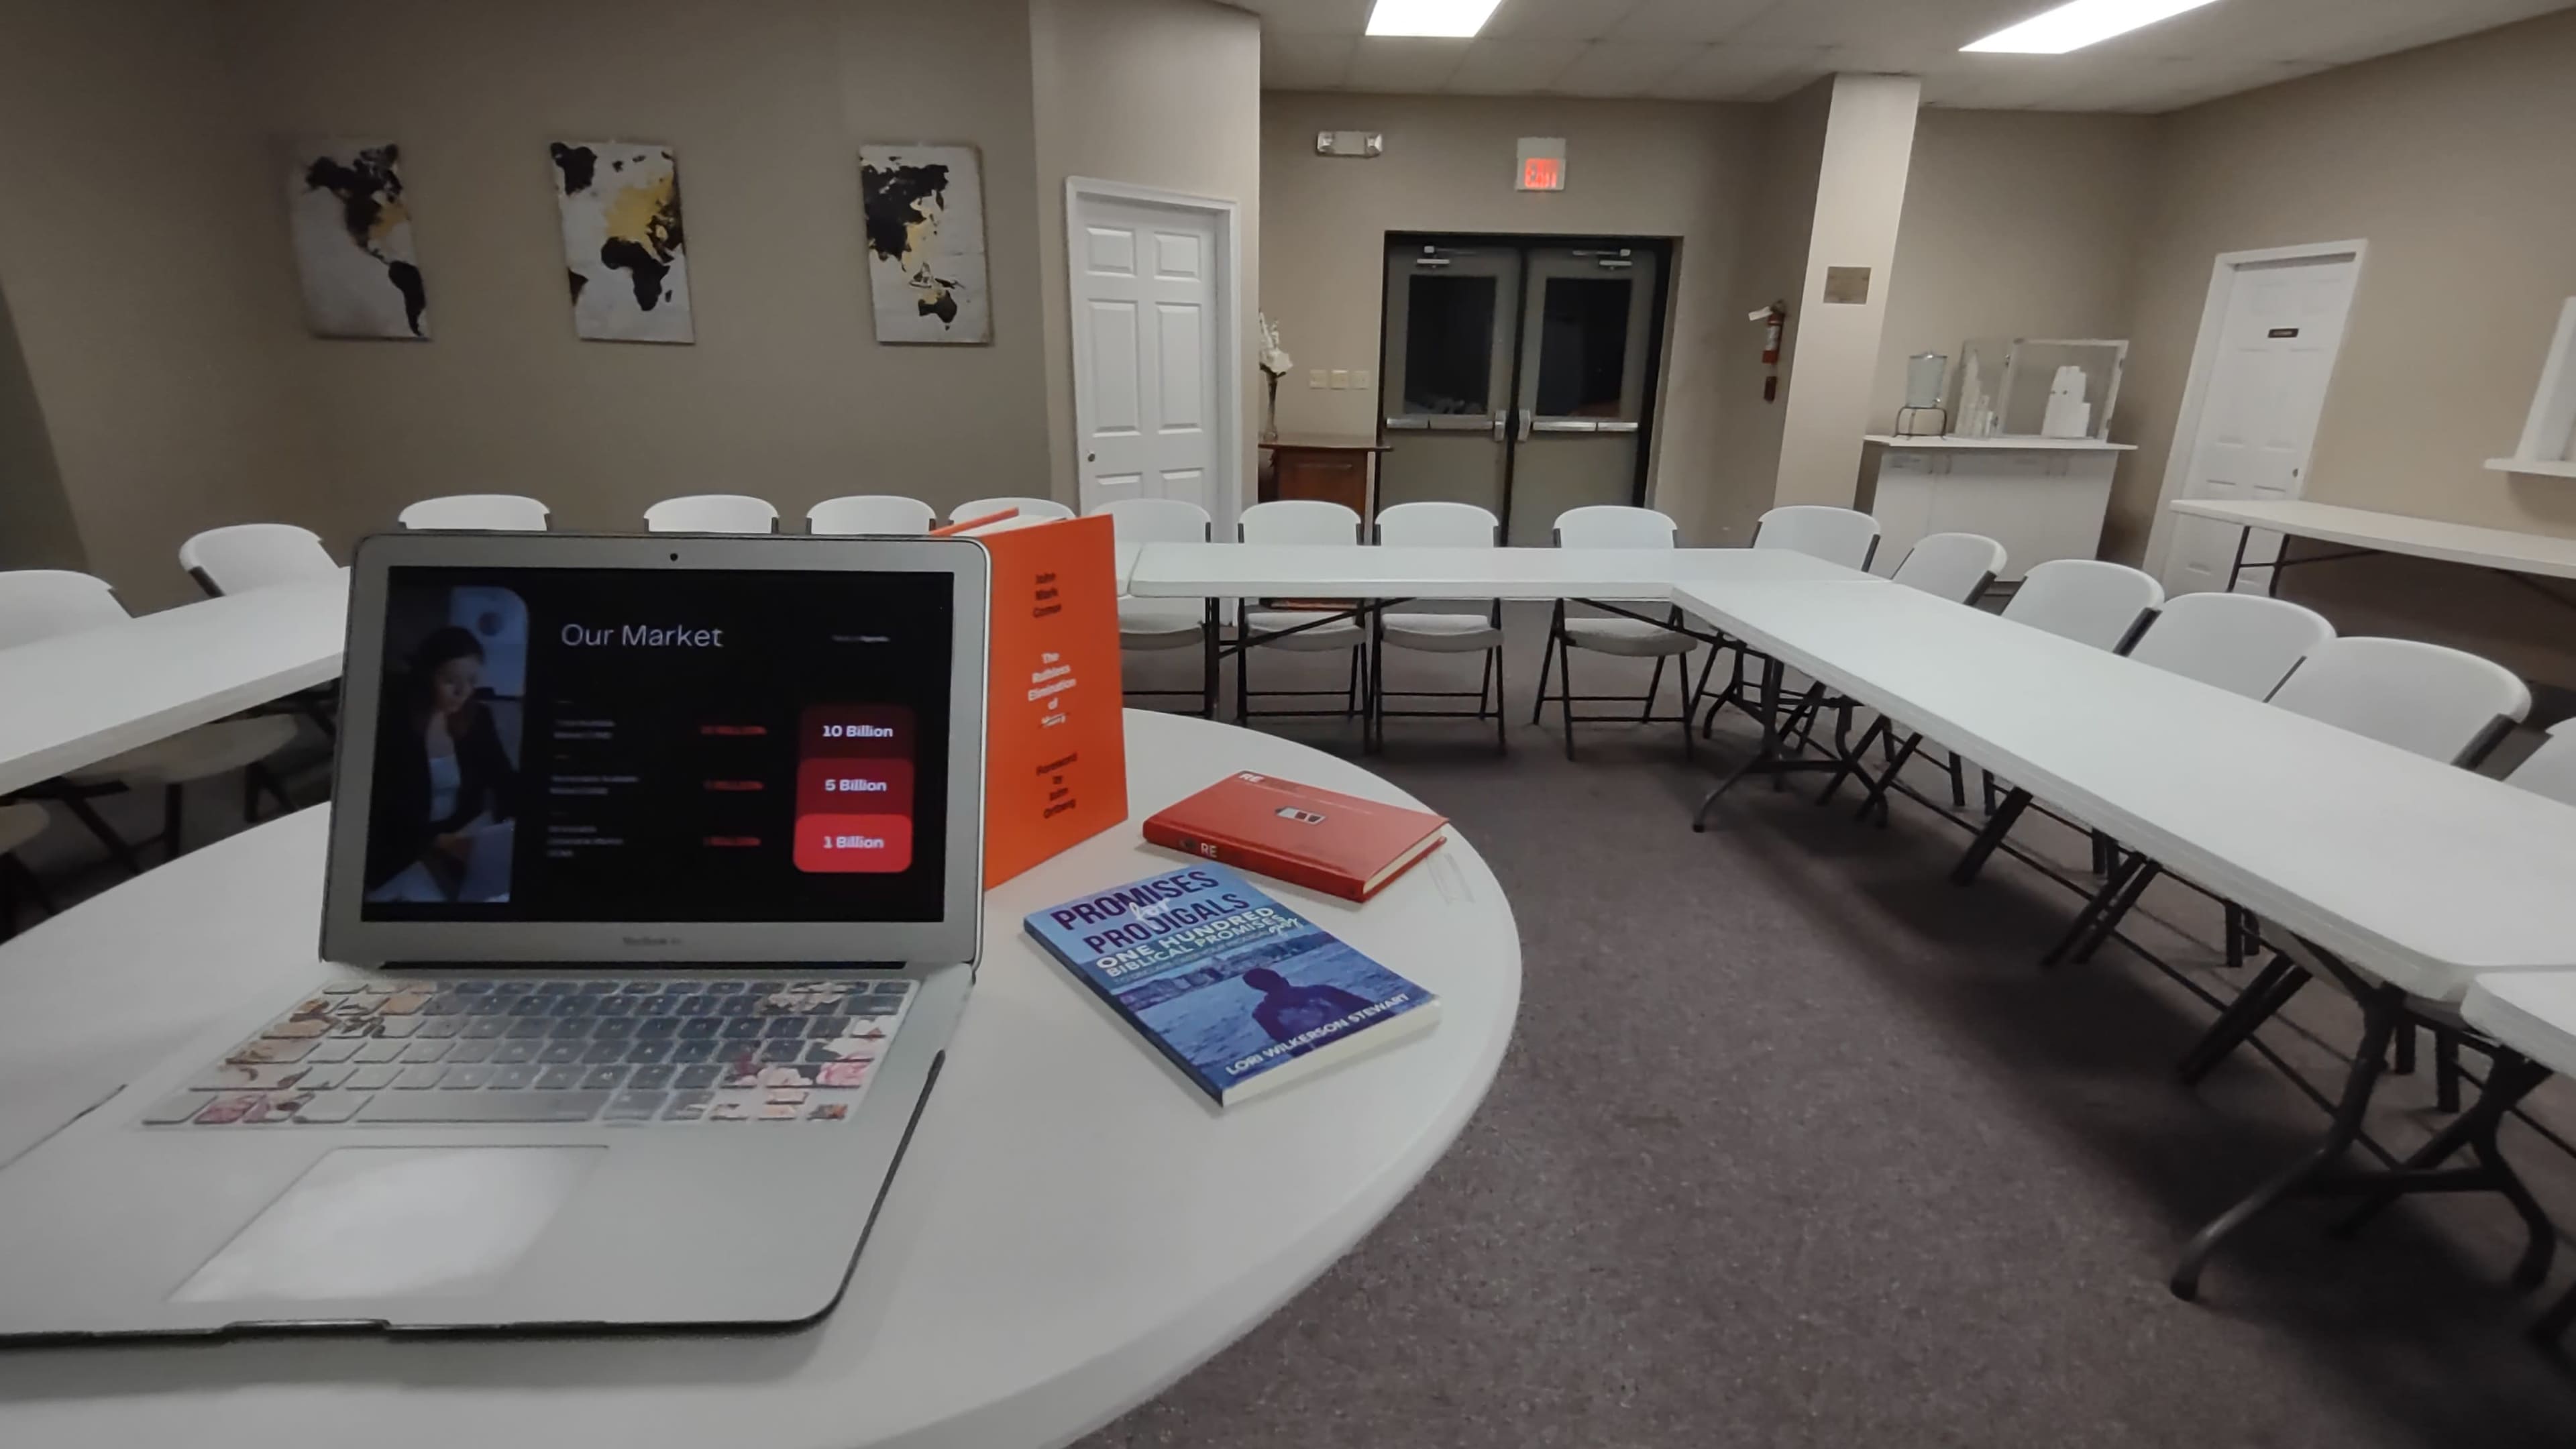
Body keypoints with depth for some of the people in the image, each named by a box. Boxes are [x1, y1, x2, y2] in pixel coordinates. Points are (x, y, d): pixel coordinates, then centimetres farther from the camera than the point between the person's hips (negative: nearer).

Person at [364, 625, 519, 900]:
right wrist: (440, 841, -35)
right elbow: (387, 812, -18)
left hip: (462, 835, 4)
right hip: (403, 850, -4)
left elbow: (503, 780, -1)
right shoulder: (393, 725, -12)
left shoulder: (477, 719, 1)